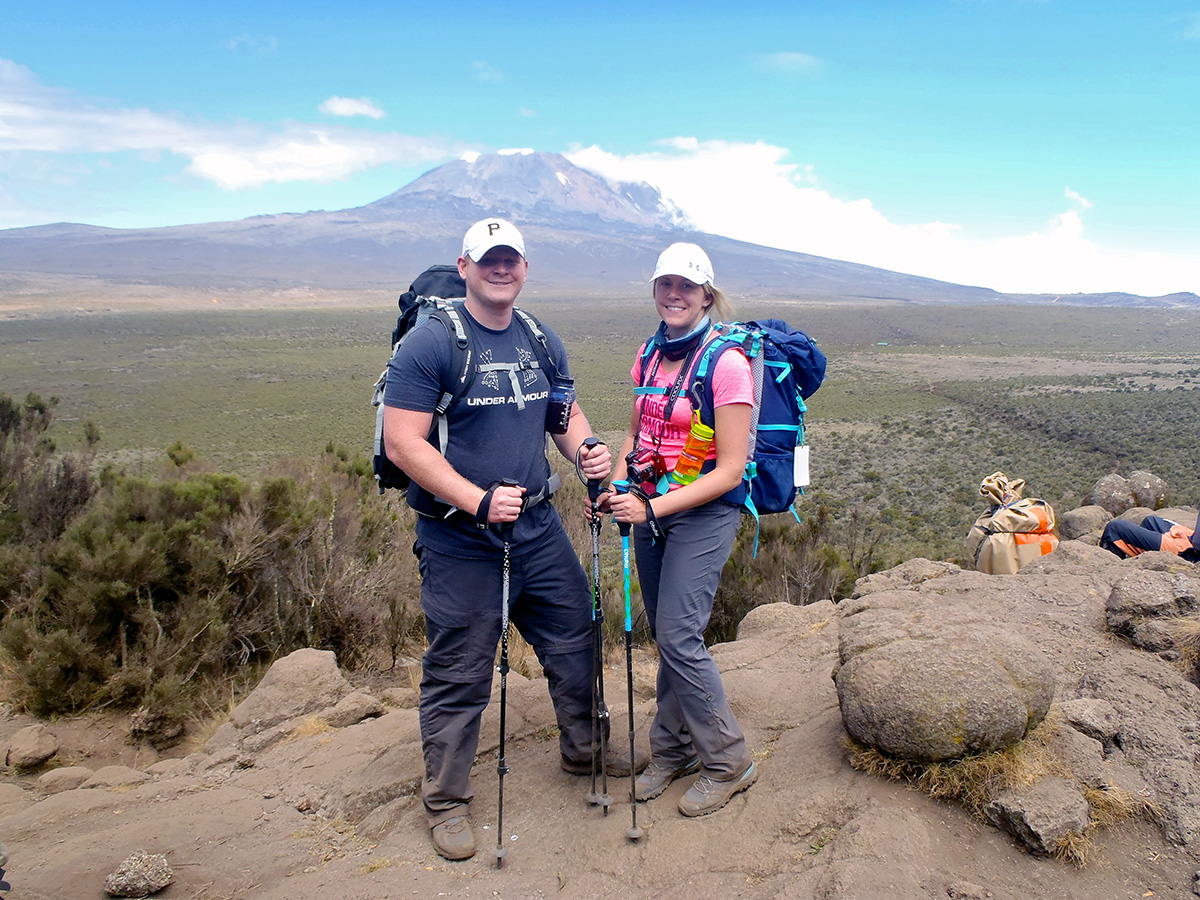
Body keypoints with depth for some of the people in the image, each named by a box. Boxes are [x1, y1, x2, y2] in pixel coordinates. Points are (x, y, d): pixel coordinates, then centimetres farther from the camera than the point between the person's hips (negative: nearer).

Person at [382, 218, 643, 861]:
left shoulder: (542, 342, 8)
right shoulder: (429, 343, -13)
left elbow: (566, 413, 19)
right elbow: (403, 444, -17)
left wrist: (585, 450, -4)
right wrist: (480, 500, -25)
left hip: (539, 529, 7)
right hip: (460, 542, -6)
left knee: (575, 643, 18)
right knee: (459, 676, 5)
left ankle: (583, 752, 43)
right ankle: (446, 801, 27)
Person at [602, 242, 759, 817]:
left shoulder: (726, 362, -14)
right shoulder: (650, 354, 7)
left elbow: (730, 470, -17)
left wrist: (653, 507, -23)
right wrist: (618, 486, 0)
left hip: (704, 513, -6)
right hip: (651, 509, 6)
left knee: (678, 636, -8)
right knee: (667, 635, 12)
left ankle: (728, 763, 11)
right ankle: (673, 752, 29)